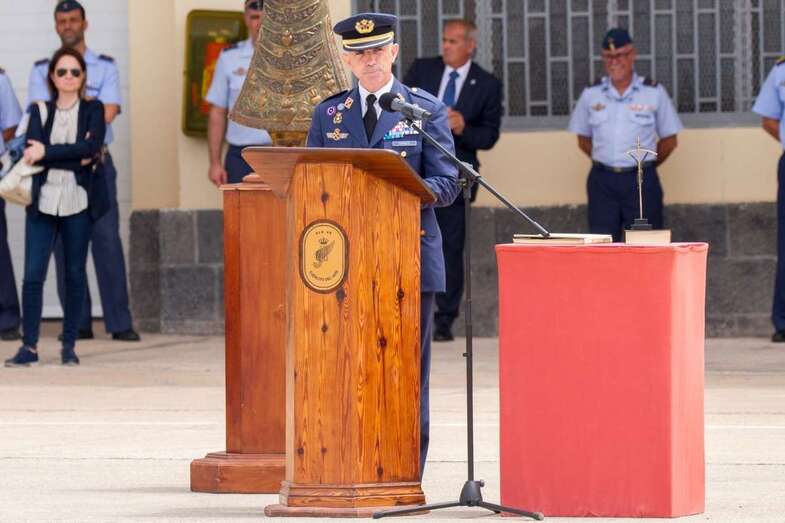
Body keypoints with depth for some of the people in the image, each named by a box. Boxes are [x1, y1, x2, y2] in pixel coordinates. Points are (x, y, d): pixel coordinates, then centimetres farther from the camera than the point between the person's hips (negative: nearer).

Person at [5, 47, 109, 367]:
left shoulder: (93, 110, 7)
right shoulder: (40, 111, 11)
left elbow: (92, 146, -12)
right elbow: (32, 152, -5)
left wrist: (48, 153, -14)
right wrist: (77, 158, -14)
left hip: (78, 201, -1)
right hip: (43, 200, 1)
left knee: (75, 274, 3)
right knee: (33, 274, -6)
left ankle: (69, 346, 10)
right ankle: (29, 346, -3)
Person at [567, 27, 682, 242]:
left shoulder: (654, 93, 1)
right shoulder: (591, 95, 6)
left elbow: (669, 140, 7)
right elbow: (583, 139, 15)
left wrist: (644, 166, 6)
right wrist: (607, 163, 8)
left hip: (641, 181, -2)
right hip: (602, 181, 2)